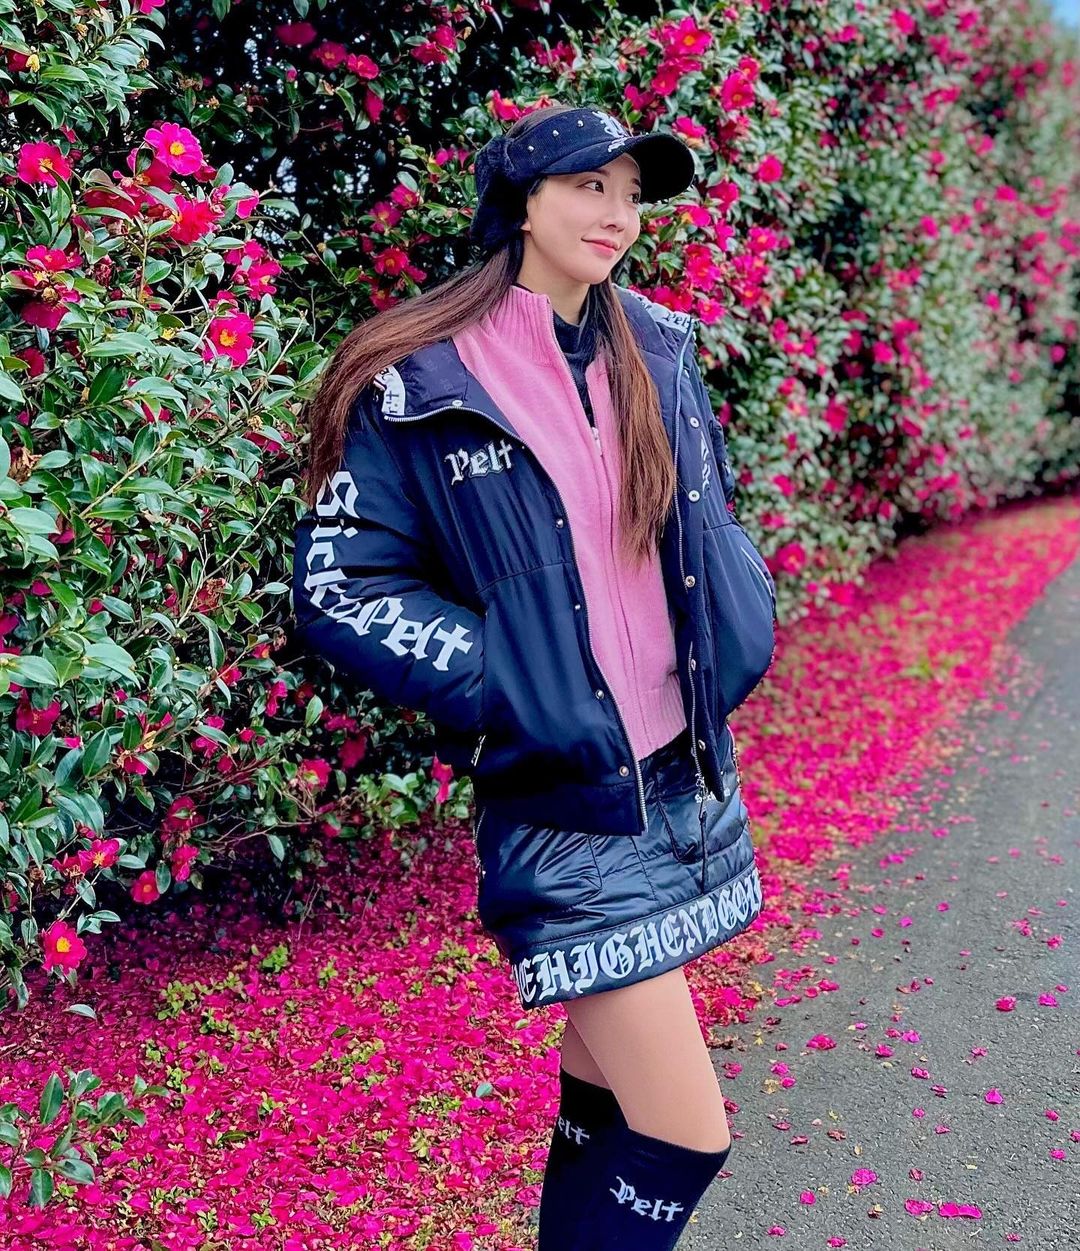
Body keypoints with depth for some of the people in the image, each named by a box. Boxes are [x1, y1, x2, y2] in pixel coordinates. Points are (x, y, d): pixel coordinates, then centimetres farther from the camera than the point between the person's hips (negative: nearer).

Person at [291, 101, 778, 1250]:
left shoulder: (656, 353, 7)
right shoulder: (421, 384, -11)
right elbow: (339, 589, -9)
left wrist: (740, 627, 7)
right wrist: (507, 684, -16)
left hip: (692, 776, 6)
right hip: (564, 801, -6)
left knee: (608, 1076, 19)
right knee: (683, 1135, -6)